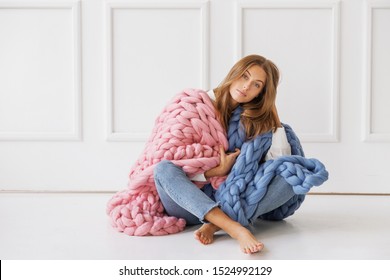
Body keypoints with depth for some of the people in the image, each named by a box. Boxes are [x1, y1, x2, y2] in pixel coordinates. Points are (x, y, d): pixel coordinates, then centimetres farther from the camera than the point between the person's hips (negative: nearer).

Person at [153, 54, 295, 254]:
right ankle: (236, 229, -48)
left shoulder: (262, 118, 9)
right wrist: (218, 171, -20)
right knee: (164, 169, -32)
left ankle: (215, 225, -35)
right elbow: (173, 164, -9)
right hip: (192, 203, -1)